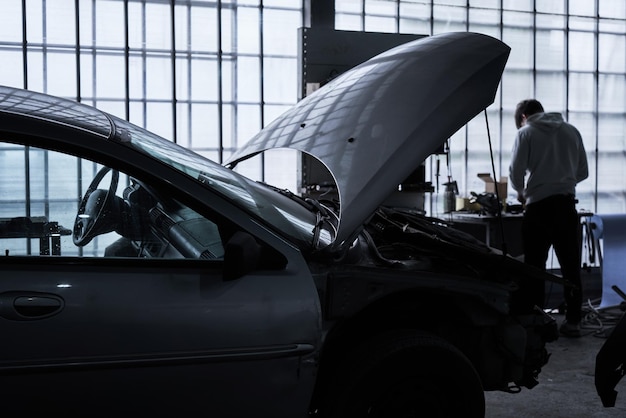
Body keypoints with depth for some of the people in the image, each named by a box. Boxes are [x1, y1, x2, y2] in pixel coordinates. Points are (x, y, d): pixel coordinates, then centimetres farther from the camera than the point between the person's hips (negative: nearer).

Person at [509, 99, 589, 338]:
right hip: (567, 204, 4)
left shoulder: (526, 133, 0)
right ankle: (572, 321, 8)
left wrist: (521, 192, 15)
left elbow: (516, 171, -5)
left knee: (535, 266, 3)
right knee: (571, 265, 8)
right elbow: (583, 172, 15)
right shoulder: (571, 131, 13)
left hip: (539, 206, -4)